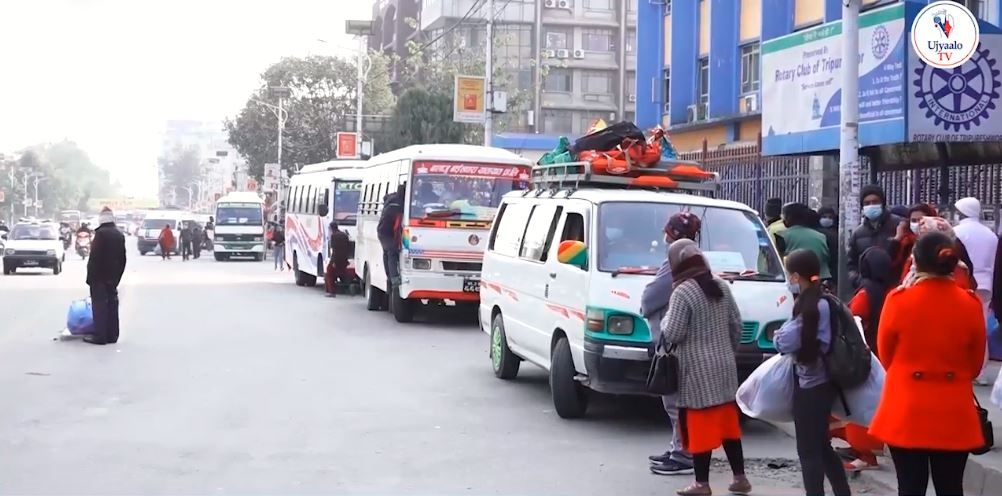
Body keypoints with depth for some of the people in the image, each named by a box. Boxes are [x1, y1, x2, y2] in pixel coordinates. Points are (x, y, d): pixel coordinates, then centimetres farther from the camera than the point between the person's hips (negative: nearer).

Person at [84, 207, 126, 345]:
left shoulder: (100, 233, -14)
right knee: (112, 305, 10)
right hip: (113, 277, 7)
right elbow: (123, 258, 15)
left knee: (99, 306, -5)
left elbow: (94, 256, -17)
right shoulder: (119, 235, 11)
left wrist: (90, 277, -13)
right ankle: (112, 335, 13)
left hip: (100, 277, -7)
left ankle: (100, 336, -6)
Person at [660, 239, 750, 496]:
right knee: (728, 423, 14)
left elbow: (672, 334, -15)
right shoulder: (722, 287, 8)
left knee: (700, 426, -2)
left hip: (698, 371, -7)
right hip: (724, 367, 7)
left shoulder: (682, 293, -15)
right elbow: (736, 324, 12)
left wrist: (666, 320, 5)